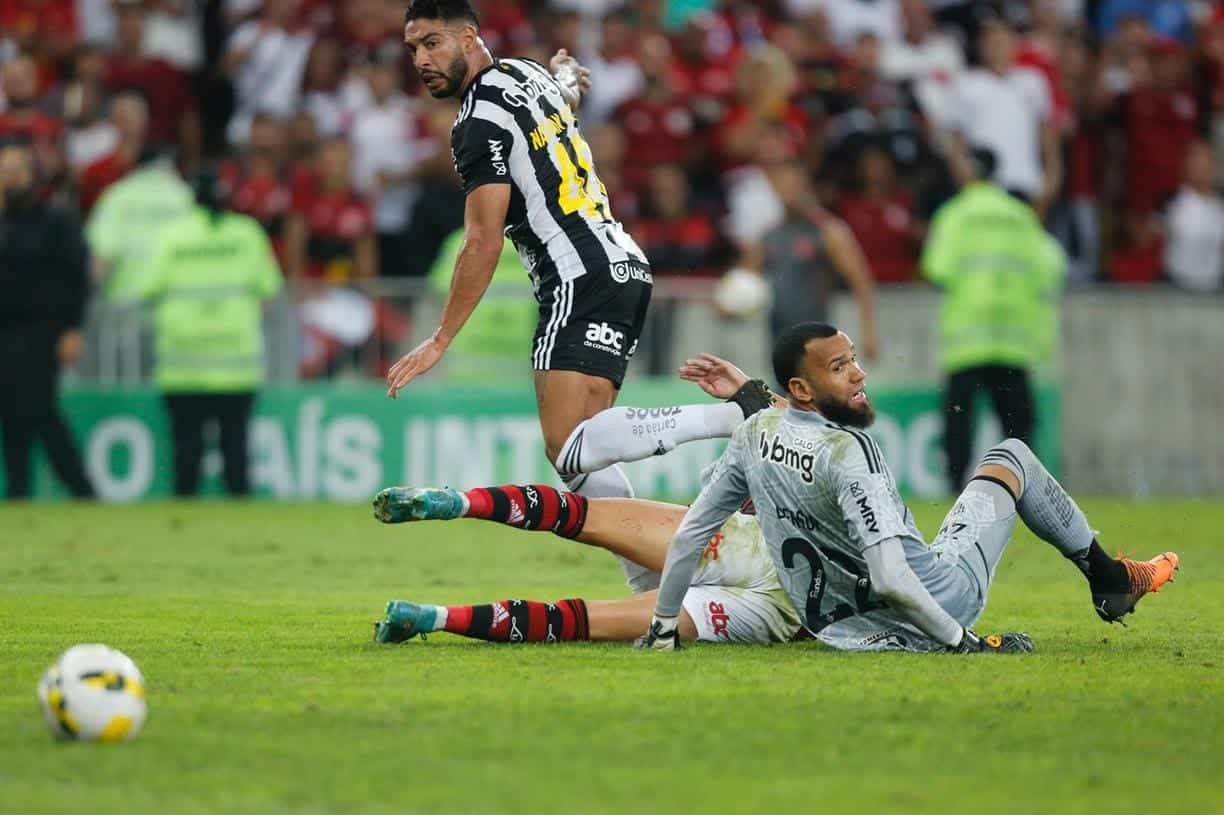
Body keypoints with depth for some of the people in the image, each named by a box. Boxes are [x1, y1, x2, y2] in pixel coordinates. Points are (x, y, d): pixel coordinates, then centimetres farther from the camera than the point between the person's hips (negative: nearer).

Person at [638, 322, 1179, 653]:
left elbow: (689, 534, 3)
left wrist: (663, 626, 16)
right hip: (931, 610, -6)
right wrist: (965, 642, -23)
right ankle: (1111, 581, 32)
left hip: (838, 628, 6)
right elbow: (890, 579, -34)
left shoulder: (755, 432, -6)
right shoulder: (849, 452, -28)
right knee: (1011, 456, 15)